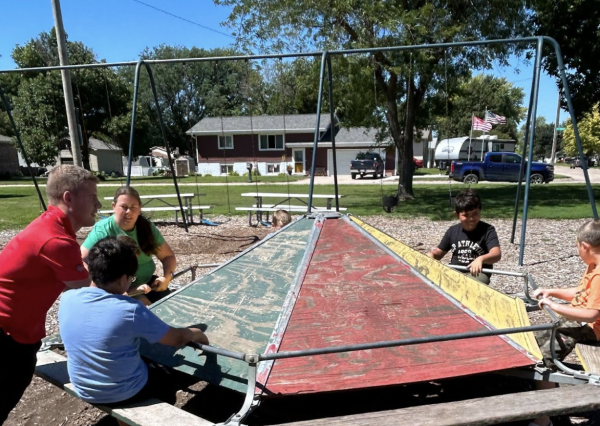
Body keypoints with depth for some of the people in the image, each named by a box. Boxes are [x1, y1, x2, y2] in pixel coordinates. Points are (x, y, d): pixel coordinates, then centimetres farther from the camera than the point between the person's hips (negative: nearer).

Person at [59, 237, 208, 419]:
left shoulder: (66, 299, -14)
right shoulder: (130, 310, -29)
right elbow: (177, 338, -18)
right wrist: (196, 334, 2)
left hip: (83, 391, 6)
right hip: (125, 394, -5)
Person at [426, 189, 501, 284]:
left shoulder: (487, 230, -9)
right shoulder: (452, 231, 5)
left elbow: (497, 254, -24)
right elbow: (439, 252, 15)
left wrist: (480, 259, -46)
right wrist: (431, 254, -9)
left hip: (478, 273, -4)